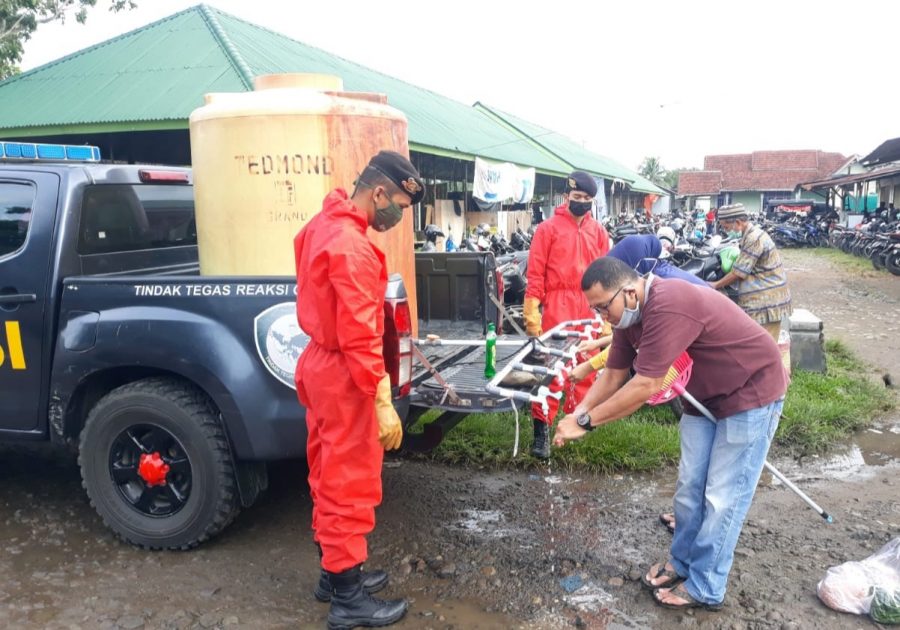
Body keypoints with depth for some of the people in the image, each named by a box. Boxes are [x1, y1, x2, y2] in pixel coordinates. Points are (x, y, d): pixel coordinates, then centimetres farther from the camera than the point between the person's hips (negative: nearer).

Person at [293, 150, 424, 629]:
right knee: (349, 485, 1)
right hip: (343, 375, -10)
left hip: (320, 363, 10)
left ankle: (335, 571, 33)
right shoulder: (352, 247, -24)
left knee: (330, 477, 18)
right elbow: (359, 336, -27)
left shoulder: (323, 225, 8)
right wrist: (382, 402, -24)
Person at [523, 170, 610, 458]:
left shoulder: (598, 232, 12)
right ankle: (542, 427, -2)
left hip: (589, 307, 4)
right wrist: (532, 312, -9)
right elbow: (535, 273, -3)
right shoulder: (548, 228, 1)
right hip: (557, 305, -4)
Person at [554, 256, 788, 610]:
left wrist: (586, 421, -27)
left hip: (751, 394, -8)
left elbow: (646, 387, -34)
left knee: (722, 496, -2)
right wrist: (577, 414, -12)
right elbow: (613, 374, 1)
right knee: (689, 486, 11)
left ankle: (705, 589, 11)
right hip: (706, 396, 8)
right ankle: (682, 562, 28)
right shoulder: (631, 314, -5)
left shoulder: (667, 306, -35)